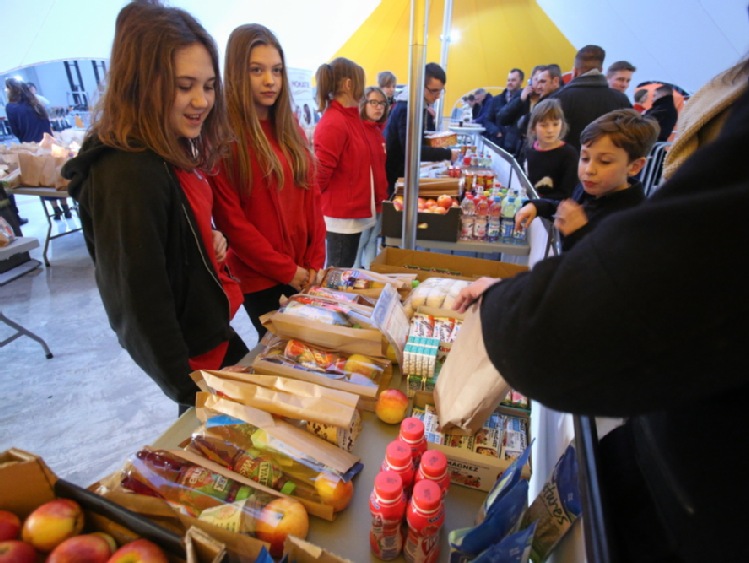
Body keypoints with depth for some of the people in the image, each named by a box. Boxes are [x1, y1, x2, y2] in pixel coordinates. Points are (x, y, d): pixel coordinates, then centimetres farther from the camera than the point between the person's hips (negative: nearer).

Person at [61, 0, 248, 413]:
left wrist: (211, 241, -5)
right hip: (194, 355, -9)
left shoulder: (172, 153, 1)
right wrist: (189, 390, -20)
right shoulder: (127, 175, -27)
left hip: (211, 329, 9)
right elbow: (139, 301, -26)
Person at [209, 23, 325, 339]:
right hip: (260, 276, -6)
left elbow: (311, 195, 6)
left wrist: (315, 261, -2)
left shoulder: (291, 129, 7)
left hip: (304, 271, 6)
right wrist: (286, 269, -13)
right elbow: (230, 219, -14)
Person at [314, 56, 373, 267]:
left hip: (352, 213, 9)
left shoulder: (350, 117, 11)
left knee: (343, 273, 19)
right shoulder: (333, 123, -19)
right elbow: (320, 174, -19)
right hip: (340, 216, -9)